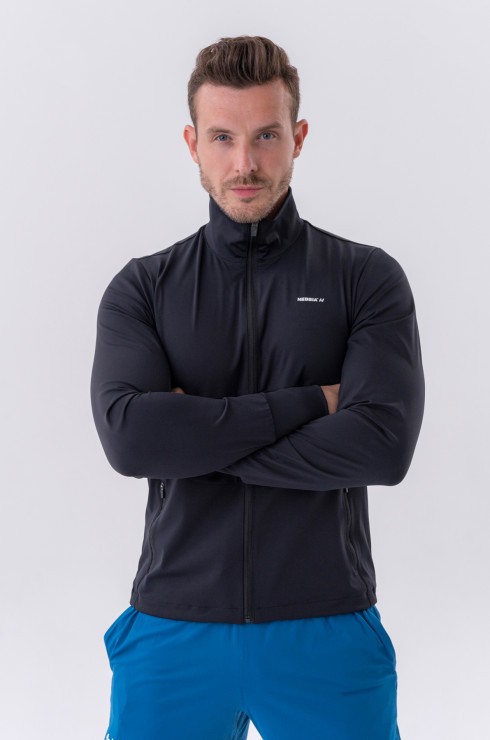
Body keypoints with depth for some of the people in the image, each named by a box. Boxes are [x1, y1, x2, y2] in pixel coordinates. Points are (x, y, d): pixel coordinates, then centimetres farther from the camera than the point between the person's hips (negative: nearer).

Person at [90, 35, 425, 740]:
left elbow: (385, 443, -13)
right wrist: (308, 403, -14)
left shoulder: (367, 278, 0)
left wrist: (196, 438, -11)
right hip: (173, 629, 1)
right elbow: (128, 436, -13)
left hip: (327, 633, -1)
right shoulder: (143, 288, 3)